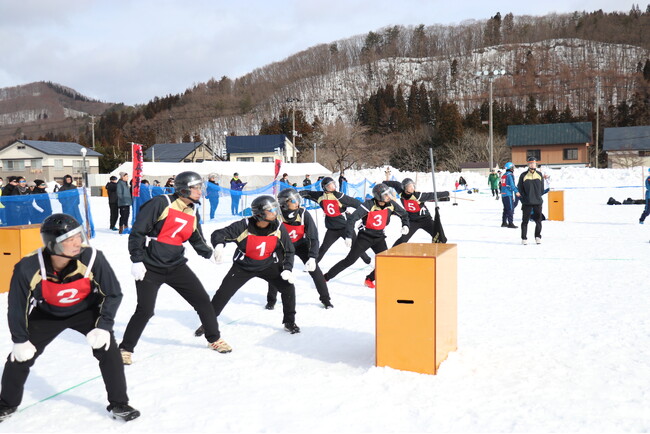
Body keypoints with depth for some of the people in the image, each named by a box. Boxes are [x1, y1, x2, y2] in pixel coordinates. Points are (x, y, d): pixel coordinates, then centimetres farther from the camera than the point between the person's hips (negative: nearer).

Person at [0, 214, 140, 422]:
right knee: (21, 356, 2)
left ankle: (118, 404, 2)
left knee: (107, 348, -15)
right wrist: (20, 340, -8)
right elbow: (17, 306, -14)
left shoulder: (92, 258, -34)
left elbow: (113, 293, -19)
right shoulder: (28, 268, -31)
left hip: (86, 309, -1)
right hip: (46, 314, 1)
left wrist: (103, 327, -24)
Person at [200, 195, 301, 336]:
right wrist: (219, 245, -45)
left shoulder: (279, 228, -17)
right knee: (223, 292, -5)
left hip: (268, 265, 2)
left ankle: (289, 322, 10)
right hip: (243, 265, -2)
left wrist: (287, 269, -17)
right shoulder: (244, 226, -26)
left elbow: (289, 251, -5)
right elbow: (218, 234, -23)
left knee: (288, 287, -12)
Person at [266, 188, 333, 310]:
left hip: (301, 244, 0)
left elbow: (313, 237, -24)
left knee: (314, 269, -8)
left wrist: (312, 257, -32)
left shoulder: (304, 214, -28)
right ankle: (271, 300, 15)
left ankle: (325, 299, 10)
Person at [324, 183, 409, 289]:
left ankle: (369, 280, 9)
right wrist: (348, 236, -28)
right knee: (349, 260, -4)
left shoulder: (391, 204, -8)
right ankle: (326, 277, 8)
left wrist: (405, 225, -4)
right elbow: (352, 218, -25)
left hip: (379, 236, 5)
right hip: (365, 236, -4)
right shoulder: (369, 204, -23)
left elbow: (404, 214, 12)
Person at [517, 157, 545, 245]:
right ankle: (524, 238, 9)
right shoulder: (523, 175, -1)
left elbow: (542, 188, 14)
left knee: (538, 220, 6)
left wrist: (538, 196, 7)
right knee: (525, 221, 1)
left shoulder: (540, 175, 7)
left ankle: (538, 237, 18)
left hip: (538, 201, 2)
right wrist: (524, 197, -4)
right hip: (527, 203, -2)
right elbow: (520, 188, 1)